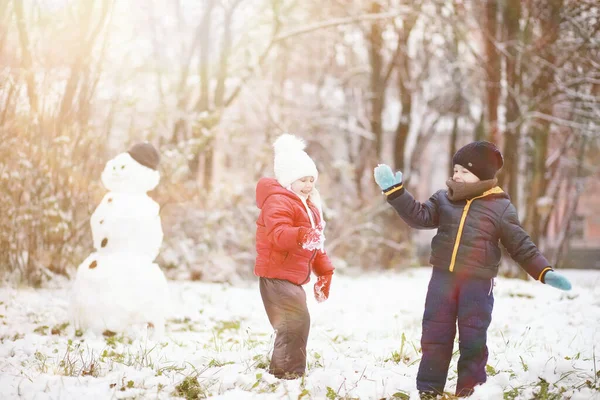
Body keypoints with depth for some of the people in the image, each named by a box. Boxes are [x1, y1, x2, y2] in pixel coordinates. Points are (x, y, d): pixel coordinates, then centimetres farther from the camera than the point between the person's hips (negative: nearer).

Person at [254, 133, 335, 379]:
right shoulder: (278, 201, -15)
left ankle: (279, 372, 29)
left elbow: (316, 245, 25)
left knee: (293, 325, 17)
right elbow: (278, 235, -32)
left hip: (292, 276, 10)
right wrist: (300, 235, -49)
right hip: (277, 274, -10)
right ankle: (290, 373, -16)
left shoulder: (309, 206, 18)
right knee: (296, 321, -19)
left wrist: (324, 271, 18)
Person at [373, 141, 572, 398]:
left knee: (473, 340, 1)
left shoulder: (501, 207, -3)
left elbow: (522, 247, 0)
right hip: (443, 278, 3)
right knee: (435, 337, 6)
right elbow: (419, 217, -1)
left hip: (478, 283, -3)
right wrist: (395, 191, -10)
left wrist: (545, 273, -8)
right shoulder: (444, 199, 7)